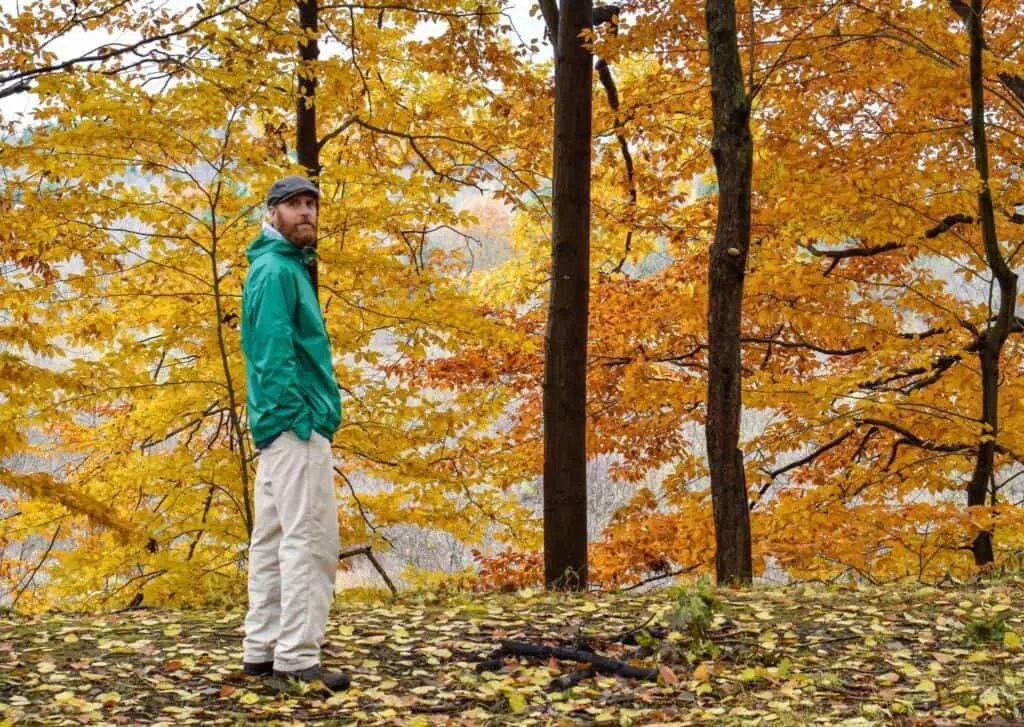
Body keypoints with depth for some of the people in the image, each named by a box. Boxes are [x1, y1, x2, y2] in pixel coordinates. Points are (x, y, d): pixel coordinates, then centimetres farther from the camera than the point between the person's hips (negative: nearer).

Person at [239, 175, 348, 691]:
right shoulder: (277, 271, -11)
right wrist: (298, 416, -22)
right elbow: (273, 352, -20)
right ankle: (296, 656, -9)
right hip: (295, 425, -11)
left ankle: (263, 649, 18)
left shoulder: (285, 268, 20)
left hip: (279, 426, 11)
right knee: (308, 539, -10)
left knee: (273, 540, 12)